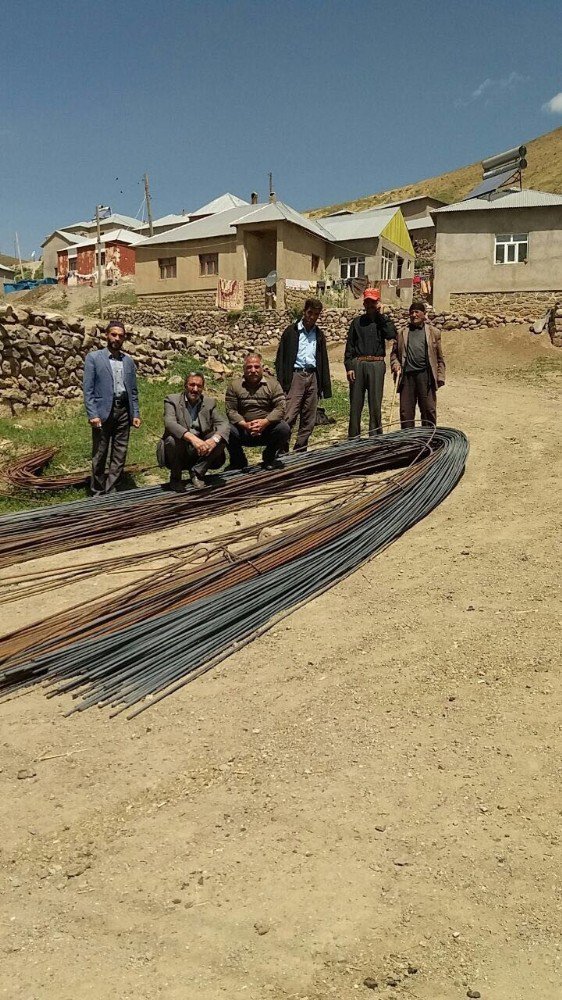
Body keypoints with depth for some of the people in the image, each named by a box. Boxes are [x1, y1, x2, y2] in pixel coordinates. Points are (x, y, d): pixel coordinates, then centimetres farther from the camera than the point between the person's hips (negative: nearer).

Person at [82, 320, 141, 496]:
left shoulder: (128, 361, 14)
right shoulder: (93, 357, 1)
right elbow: (88, 389, -4)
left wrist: (136, 414, 5)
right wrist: (93, 414, -13)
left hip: (123, 411, 4)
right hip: (103, 411, -4)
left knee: (120, 455, 3)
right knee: (99, 455, 2)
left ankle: (110, 491, 11)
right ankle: (97, 492, 14)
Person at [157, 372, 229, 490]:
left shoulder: (210, 402, 7)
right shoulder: (172, 400, -4)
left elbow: (223, 423, -5)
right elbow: (169, 423, -23)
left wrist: (214, 439, -29)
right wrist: (192, 438, -40)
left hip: (201, 451, 3)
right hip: (179, 451, -3)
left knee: (221, 439, -19)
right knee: (172, 439, -33)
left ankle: (197, 472, -1)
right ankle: (175, 476, -5)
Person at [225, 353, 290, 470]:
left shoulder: (273, 383, 3)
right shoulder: (234, 385, 3)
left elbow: (280, 408, -7)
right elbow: (230, 410, -5)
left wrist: (265, 422, -25)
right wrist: (244, 424, -24)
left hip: (268, 427, 0)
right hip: (243, 429, 0)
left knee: (284, 428, -28)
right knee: (228, 431, -30)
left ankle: (269, 458, 2)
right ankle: (239, 461, 0)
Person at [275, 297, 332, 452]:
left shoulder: (319, 334, 16)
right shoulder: (291, 331, 4)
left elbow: (323, 361, 17)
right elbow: (281, 358, 1)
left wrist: (325, 387, 10)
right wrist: (282, 382, -9)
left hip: (313, 377, 5)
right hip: (295, 376, -4)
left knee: (309, 420, 6)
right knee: (289, 417, -13)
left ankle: (301, 451, 14)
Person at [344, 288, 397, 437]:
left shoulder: (383, 320, 10)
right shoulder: (357, 322, 12)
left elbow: (391, 334, -11)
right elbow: (349, 346, 8)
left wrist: (381, 315, -4)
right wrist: (349, 366, -2)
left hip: (376, 365, -1)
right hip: (357, 364, 1)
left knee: (375, 404, 0)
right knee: (355, 404, 3)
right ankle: (353, 437, 10)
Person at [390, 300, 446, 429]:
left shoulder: (433, 333, 10)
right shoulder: (402, 333, 16)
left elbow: (440, 358, 8)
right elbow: (394, 353, 19)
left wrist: (440, 377, 0)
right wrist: (395, 365, -1)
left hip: (425, 375, -2)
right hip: (406, 375, 2)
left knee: (429, 410, -2)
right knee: (406, 411, 3)